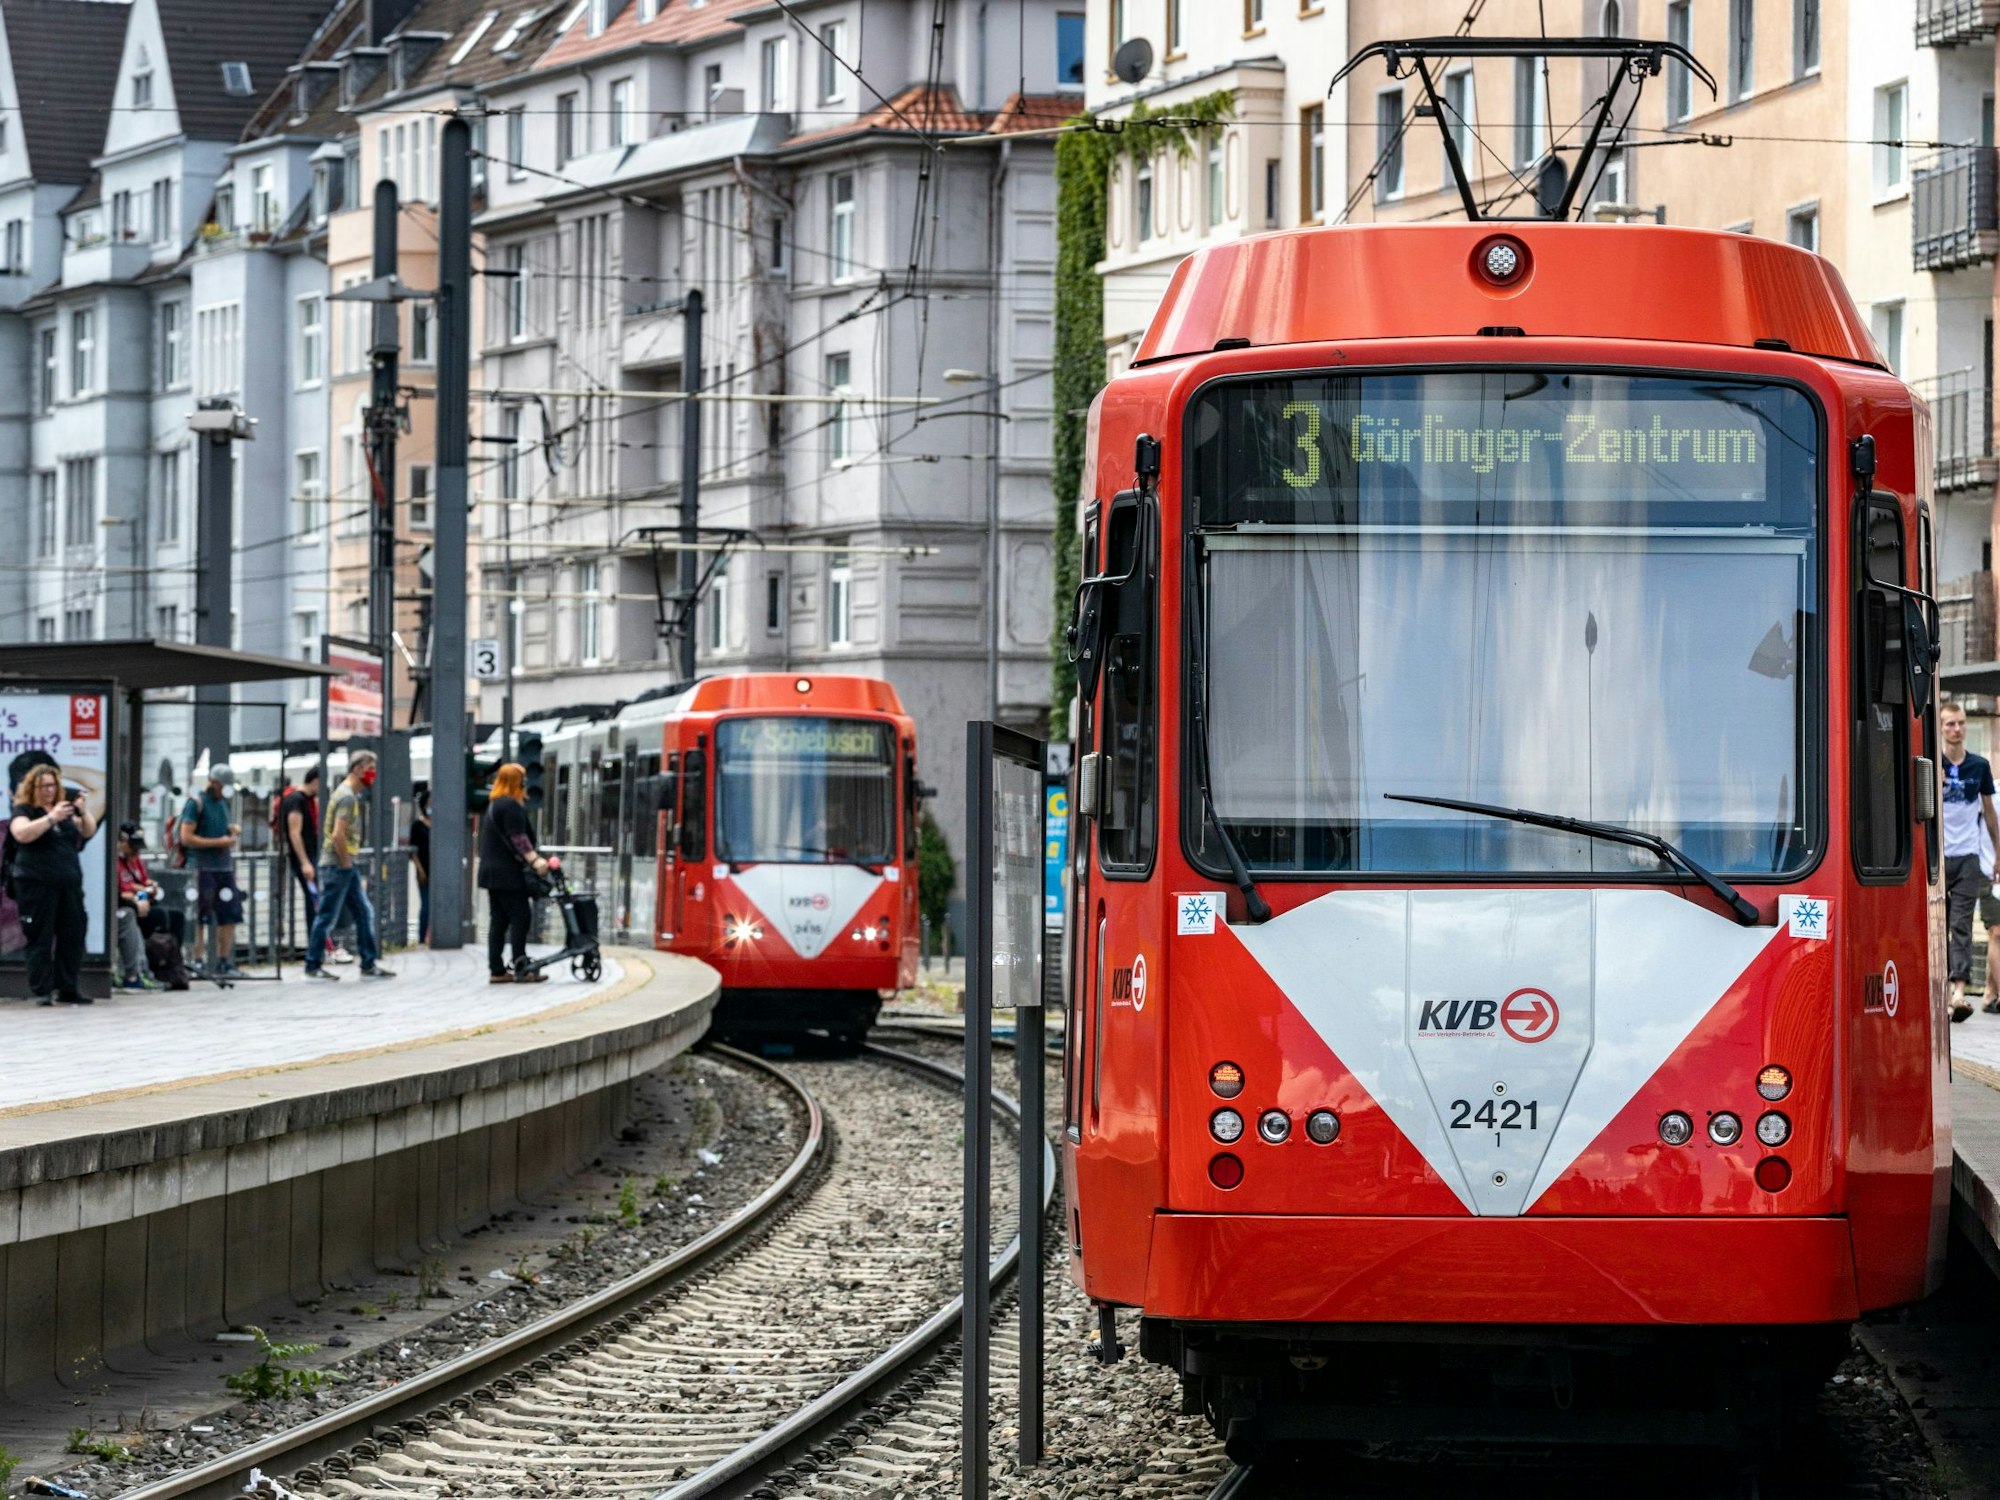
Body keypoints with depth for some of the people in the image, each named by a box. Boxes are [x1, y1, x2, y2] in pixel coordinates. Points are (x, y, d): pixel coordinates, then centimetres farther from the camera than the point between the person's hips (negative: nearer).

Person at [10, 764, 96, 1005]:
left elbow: (88, 831, 14)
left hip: (69, 883, 5)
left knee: (72, 937, 3)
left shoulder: (65, 809, 17)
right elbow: (21, 833, -18)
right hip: (37, 884, -5)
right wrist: (51, 818, -26)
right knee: (40, 939, -5)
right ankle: (42, 991, -3)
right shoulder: (23, 810, 1)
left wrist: (84, 811, -5)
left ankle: (68, 989, 9)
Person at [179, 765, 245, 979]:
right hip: (202, 867, -8)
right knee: (200, 919, -5)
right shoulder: (196, 803, -6)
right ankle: (197, 963, -1)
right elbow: (187, 838, -14)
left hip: (224, 867, 8)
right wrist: (219, 842, -14)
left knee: (230, 915, 6)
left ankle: (224, 963, 13)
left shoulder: (223, 803, 18)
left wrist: (233, 829, 9)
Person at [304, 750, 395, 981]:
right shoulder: (347, 797, -15)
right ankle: (313, 966, 4)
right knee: (327, 916, -3)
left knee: (364, 914, 9)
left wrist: (351, 864, 16)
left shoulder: (353, 795, 16)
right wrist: (346, 864, -16)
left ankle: (369, 965, 12)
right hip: (337, 865, -10)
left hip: (347, 866, 10)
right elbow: (338, 835, -24)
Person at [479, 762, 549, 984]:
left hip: (492, 873, 10)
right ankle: (521, 969, -10)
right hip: (508, 873, -10)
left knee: (498, 920, 9)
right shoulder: (511, 806, -11)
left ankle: (496, 970, 8)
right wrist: (534, 860, -24)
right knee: (519, 916, -7)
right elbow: (518, 838, -20)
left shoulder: (494, 805, 20)